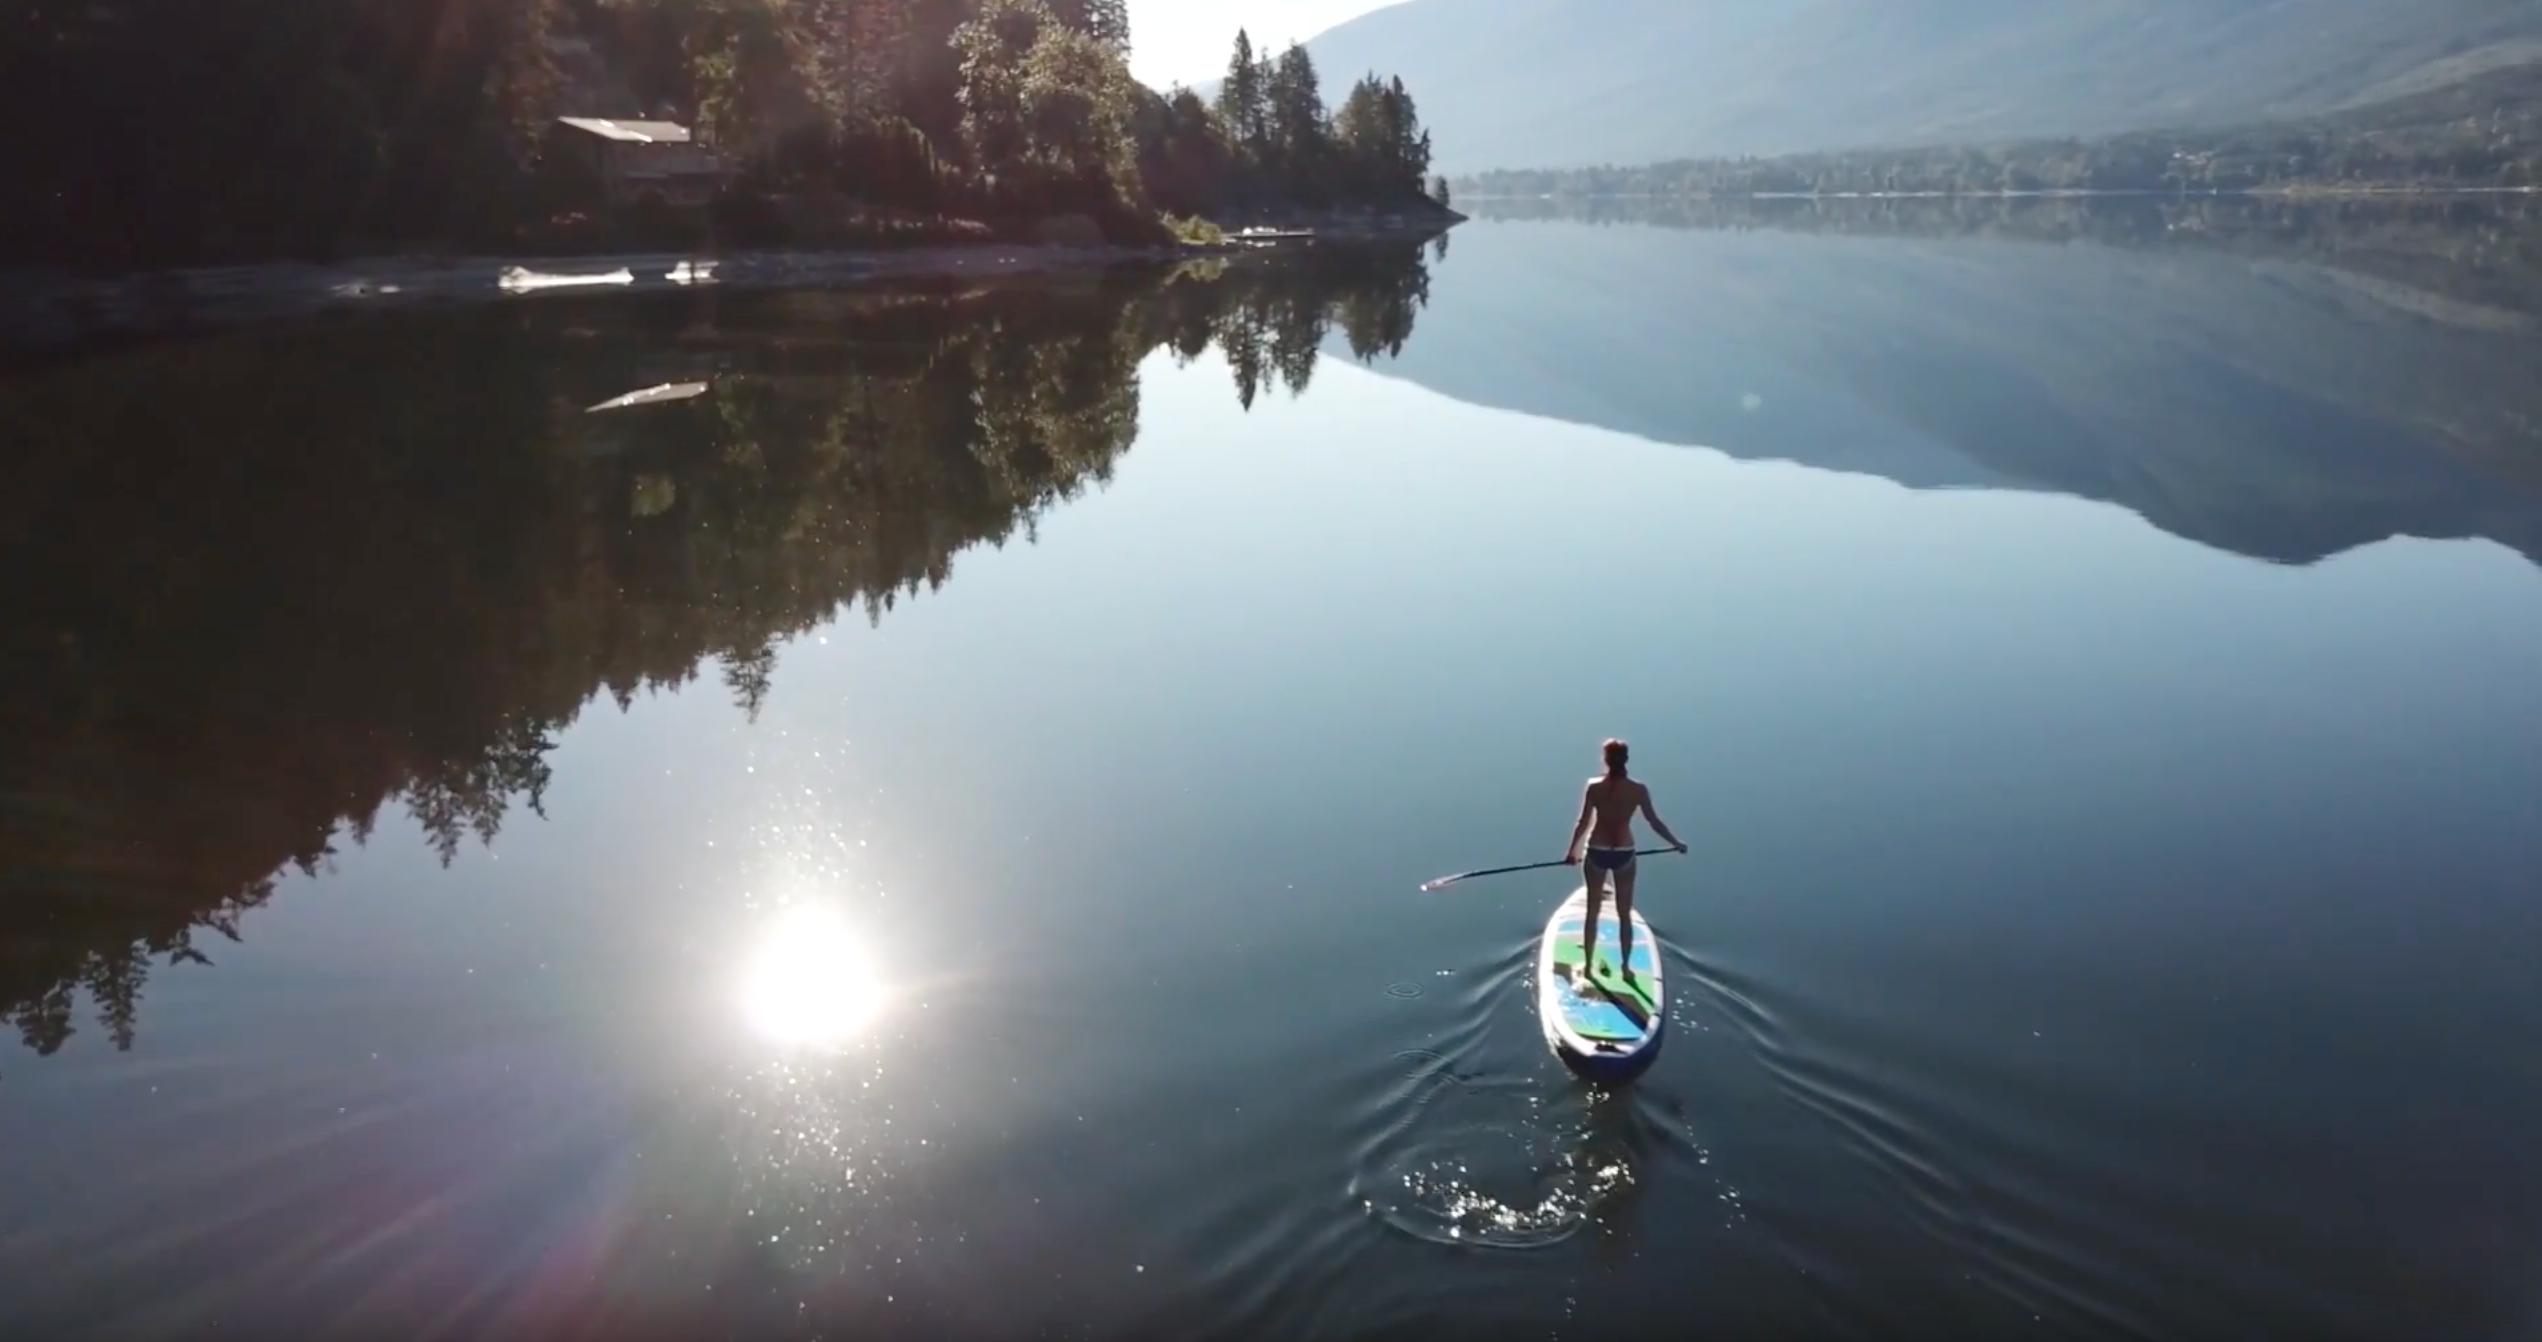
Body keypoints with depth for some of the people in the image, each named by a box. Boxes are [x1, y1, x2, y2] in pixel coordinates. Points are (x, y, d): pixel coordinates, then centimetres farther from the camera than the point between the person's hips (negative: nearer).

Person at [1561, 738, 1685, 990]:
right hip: (1624, 853, 1)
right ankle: (1626, 967, 22)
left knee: (1592, 912, 14)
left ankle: (1587, 965, 22)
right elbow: (1655, 822, -2)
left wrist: (1572, 850, 4)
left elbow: (1584, 822, -9)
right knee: (1625, 914, 15)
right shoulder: (1638, 790, -9)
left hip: (1597, 852, 0)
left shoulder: (1595, 786, -12)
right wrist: (1676, 843, 13)